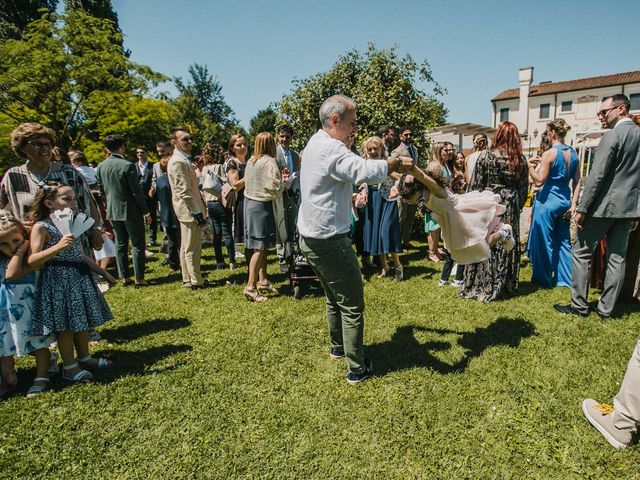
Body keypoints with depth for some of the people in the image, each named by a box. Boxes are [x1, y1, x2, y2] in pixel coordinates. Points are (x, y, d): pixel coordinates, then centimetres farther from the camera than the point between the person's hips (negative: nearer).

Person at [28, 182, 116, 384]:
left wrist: (103, 272, 21)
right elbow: (32, 261, -18)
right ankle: (69, 367, 17)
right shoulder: (41, 227, -11)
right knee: (66, 325, 2)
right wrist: (58, 247, -31)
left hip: (80, 277, 7)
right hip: (58, 280, -7)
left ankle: (84, 357, 32)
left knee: (83, 320, 15)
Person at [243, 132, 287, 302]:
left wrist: (279, 178, 13)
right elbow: (275, 188, -18)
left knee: (262, 246, 14)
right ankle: (251, 287, -6)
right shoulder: (269, 162, -13)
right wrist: (283, 180, 2)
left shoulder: (250, 161, 10)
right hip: (263, 206, -8)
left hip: (250, 203, 8)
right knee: (260, 247, -6)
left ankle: (263, 281, 21)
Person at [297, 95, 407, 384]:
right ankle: (356, 369, 12)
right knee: (352, 305, 2)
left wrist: (348, 146, 10)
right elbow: (366, 172, -34)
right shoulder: (330, 149, -20)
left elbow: (346, 172, 22)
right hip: (329, 241, -10)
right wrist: (390, 164, -16)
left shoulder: (316, 143, 12)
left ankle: (337, 347, 41)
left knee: (334, 298, 25)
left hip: (310, 238, 10)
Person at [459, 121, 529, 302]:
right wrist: (517, 206, 18)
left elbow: (476, 185, -6)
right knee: (507, 245, 11)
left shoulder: (486, 156, -8)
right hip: (510, 207, 3)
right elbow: (524, 187, 7)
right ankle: (505, 286, 22)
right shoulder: (520, 159, 2)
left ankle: (482, 287, 12)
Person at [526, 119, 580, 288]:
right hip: (564, 201, 7)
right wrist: (574, 204, 8)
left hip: (547, 201, -7)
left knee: (543, 241, 5)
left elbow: (539, 181, -17)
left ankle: (544, 279, 14)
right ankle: (566, 278, 19)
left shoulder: (549, 154, -14)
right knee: (563, 241, 14)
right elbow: (577, 181, 7)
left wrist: (530, 165, -10)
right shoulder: (573, 153, 7)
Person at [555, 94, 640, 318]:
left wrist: (581, 209, -15)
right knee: (617, 257, 9)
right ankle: (606, 308, 17)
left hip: (605, 205, -8)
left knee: (581, 252, 2)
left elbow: (596, 176, -18)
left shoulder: (613, 135, -12)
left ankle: (579, 305, 6)